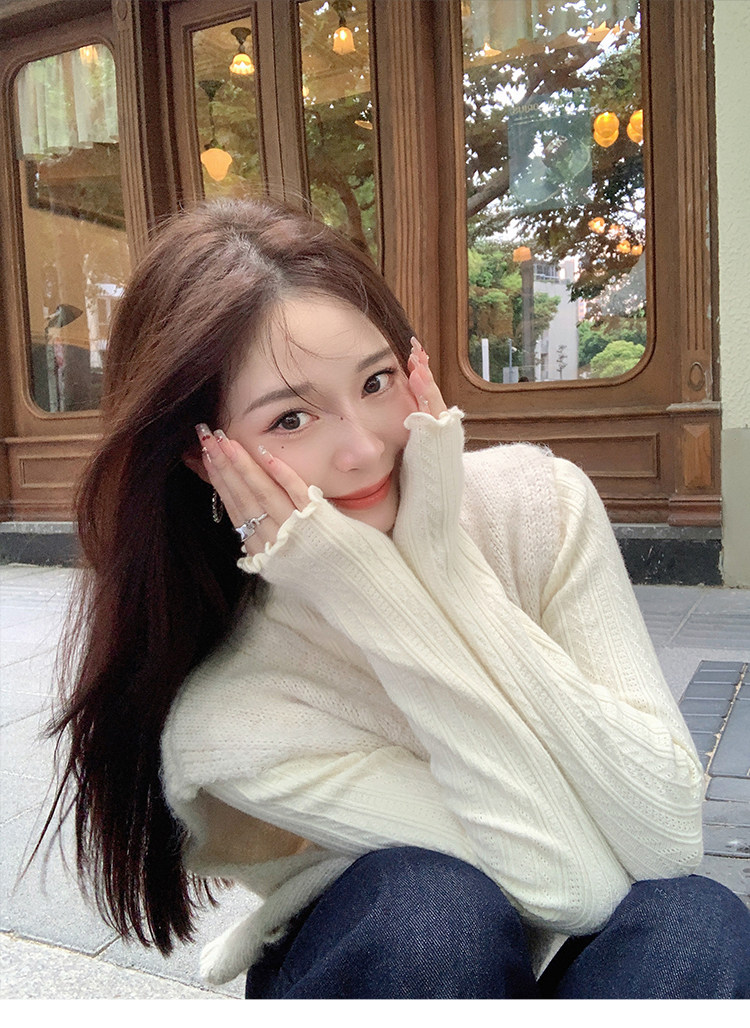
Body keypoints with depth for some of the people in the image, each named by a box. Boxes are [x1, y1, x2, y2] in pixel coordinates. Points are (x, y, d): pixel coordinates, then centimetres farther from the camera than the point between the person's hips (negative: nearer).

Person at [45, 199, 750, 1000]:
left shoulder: (537, 503, -19)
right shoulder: (222, 713, -27)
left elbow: (670, 838, -23)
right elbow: (578, 885, -27)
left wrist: (445, 560, -30)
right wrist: (378, 592, -36)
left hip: (580, 953, 3)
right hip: (358, 965, -2)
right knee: (423, 899, -34)